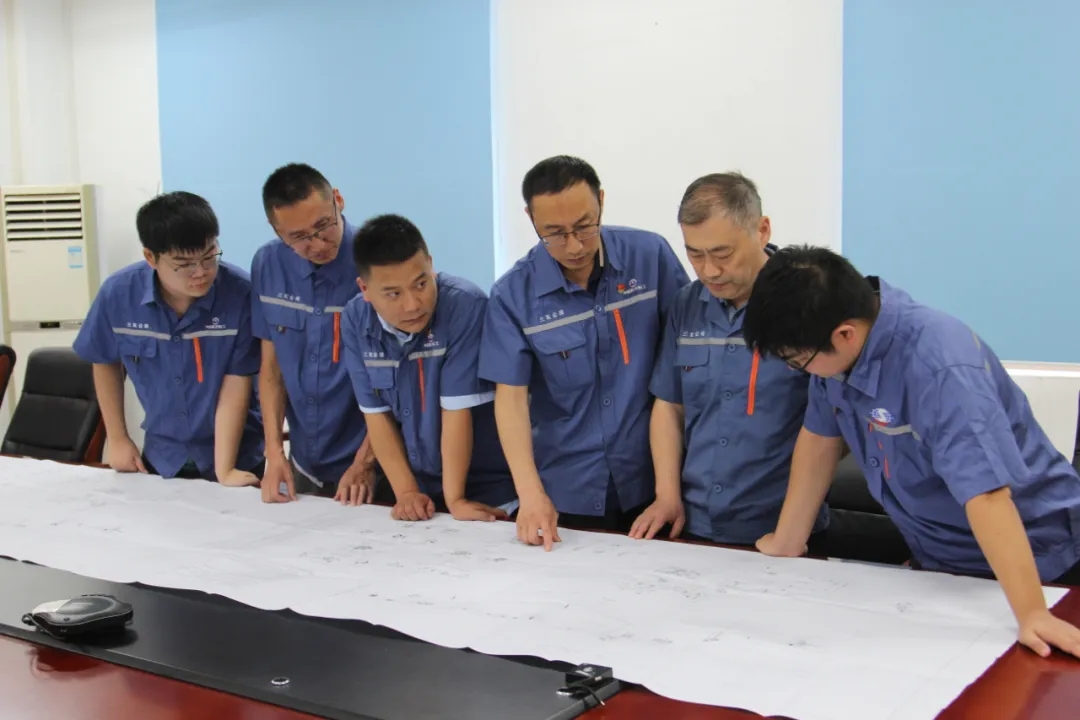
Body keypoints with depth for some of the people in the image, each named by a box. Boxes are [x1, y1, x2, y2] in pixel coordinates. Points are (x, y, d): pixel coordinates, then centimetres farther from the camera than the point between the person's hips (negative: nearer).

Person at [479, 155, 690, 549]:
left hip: (652, 479, 1)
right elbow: (510, 395, -10)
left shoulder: (651, 255, -8)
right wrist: (530, 493, -20)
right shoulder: (513, 294, -9)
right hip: (567, 490, 0)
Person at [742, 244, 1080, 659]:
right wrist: (787, 544, 5)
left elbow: (986, 492, -40)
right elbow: (819, 438, 0)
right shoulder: (836, 341, -11)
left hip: (1029, 563, -7)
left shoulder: (939, 367, -34)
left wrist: (1032, 616, -44)